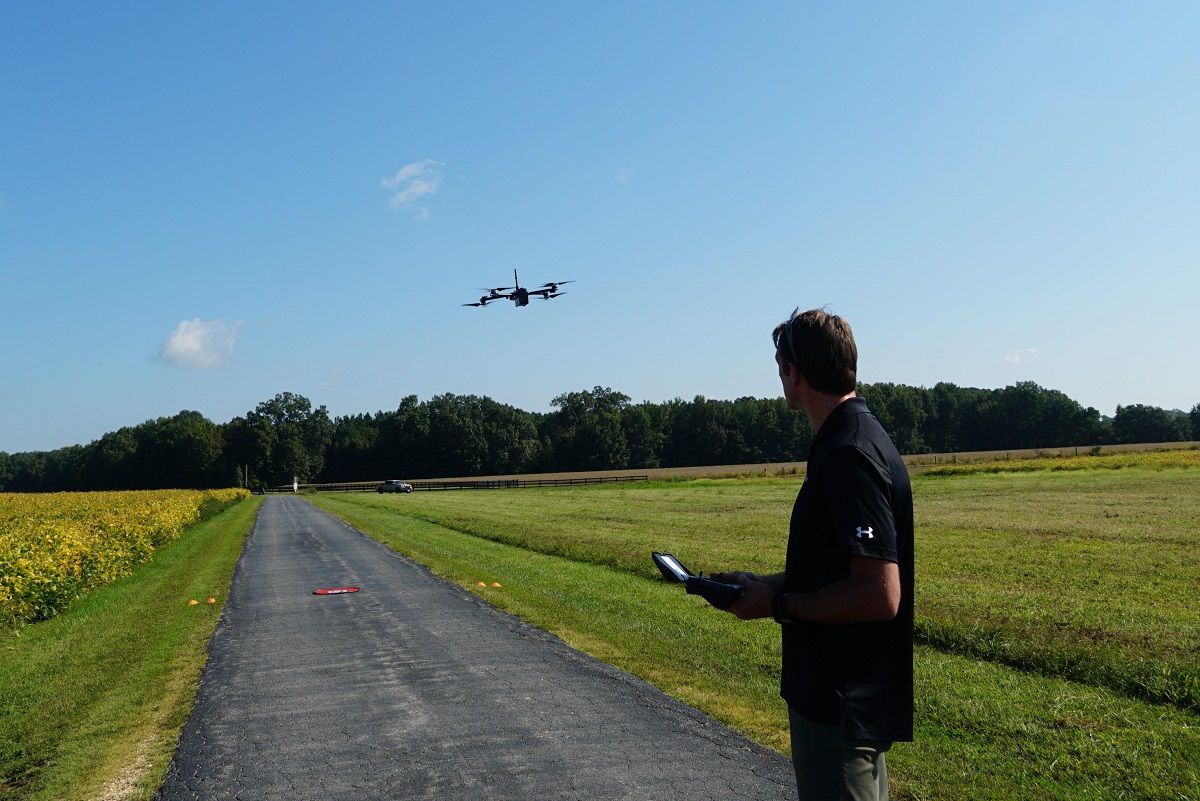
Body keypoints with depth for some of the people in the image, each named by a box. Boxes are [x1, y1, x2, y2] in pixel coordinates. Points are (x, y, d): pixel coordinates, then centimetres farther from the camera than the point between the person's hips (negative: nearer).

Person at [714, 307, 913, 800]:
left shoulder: (849, 454, -24)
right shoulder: (849, 438, 9)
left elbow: (880, 594, -28)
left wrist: (778, 604, -18)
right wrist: (763, 583, 10)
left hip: (841, 707, -10)